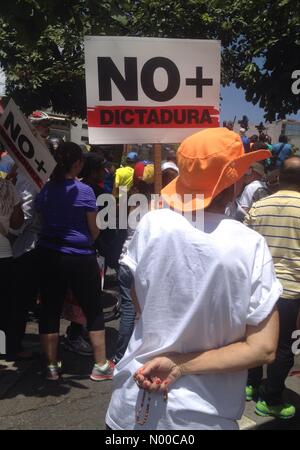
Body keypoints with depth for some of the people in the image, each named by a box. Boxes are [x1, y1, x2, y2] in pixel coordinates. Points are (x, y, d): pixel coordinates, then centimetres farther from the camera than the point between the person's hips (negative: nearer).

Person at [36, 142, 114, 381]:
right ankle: (101, 365, 14)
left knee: (50, 310, 11)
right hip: (79, 257, -5)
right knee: (94, 311, 8)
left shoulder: (46, 190, 3)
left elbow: (43, 222, 12)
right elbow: (94, 230, -5)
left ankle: (52, 366, 19)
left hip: (48, 255, 5)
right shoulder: (84, 191, -10)